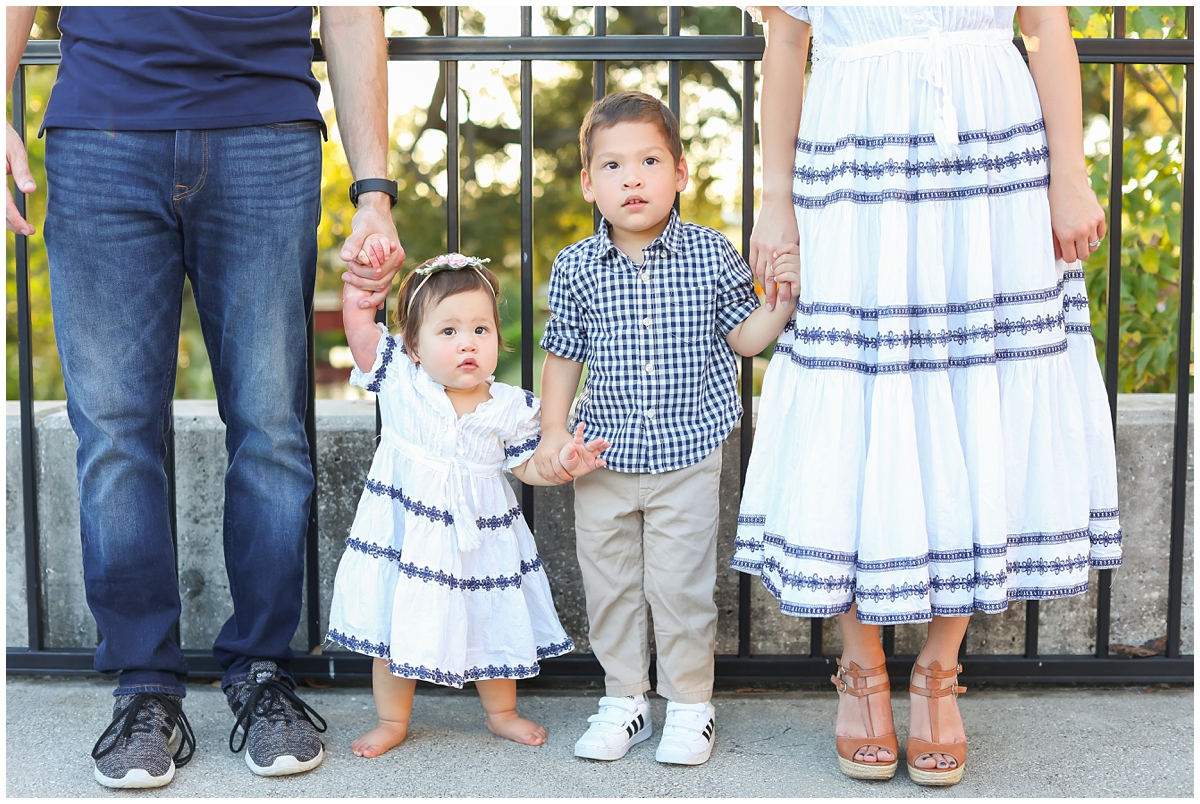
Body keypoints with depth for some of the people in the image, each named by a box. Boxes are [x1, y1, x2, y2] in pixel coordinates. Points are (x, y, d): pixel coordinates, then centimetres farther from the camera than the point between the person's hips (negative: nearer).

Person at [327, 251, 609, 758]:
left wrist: (563, 464, -14)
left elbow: (526, 466, 3)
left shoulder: (510, 408, -7)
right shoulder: (400, 379, -11)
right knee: (394, 626, 9)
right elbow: (357, 316, -12)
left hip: (481, 535, 1)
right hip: (405, 533, -1)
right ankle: (392, 721, 30)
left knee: (494, 625, 15)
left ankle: (501, 712, 40)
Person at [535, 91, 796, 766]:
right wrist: (554, 431, 0)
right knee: (609, 585, 11)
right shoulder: (576, 268, -2)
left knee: (682, 585, 4)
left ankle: (691, 703, 22)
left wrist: (780, 298, -12)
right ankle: (625, 699, 29)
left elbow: (743, 337, 5)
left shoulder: (711, 253, -4)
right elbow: (564, 355, 8)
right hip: (604, 460, 2)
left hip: (688, 458, -2)